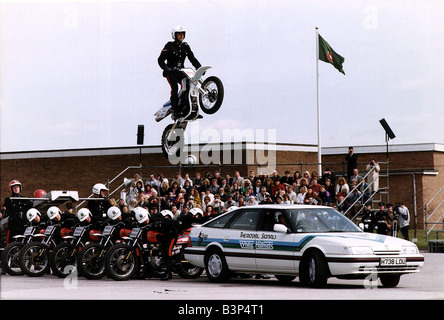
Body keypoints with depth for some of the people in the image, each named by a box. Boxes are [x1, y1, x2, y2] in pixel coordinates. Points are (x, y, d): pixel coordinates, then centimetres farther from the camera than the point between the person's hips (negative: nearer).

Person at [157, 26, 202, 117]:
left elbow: (192, 58, 14)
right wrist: (165, 67, -28)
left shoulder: (185, 46, 12)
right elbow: (160, 59, -11)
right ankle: (175, 110, -28)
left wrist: (199, 68, 0)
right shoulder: (169, 46, -4)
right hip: (171, 71, -5)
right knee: (175, 87, -26)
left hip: (181, 71, 5)